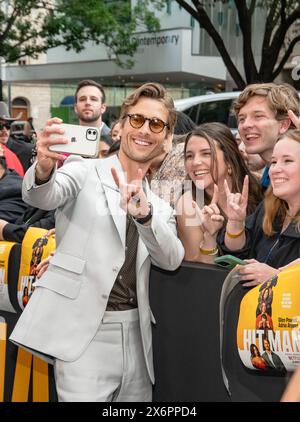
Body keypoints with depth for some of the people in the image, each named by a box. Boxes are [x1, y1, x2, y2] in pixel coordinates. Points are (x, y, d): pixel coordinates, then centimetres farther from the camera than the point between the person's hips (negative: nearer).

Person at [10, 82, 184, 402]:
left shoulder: (161, 205, 15)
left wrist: (145, 215, -20)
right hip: (84, 332, -5)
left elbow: (171, 260, -1)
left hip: (137, 335, 5)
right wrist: (44, 170, -42)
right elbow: (43, 197, -19)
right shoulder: (84, 171, 1)